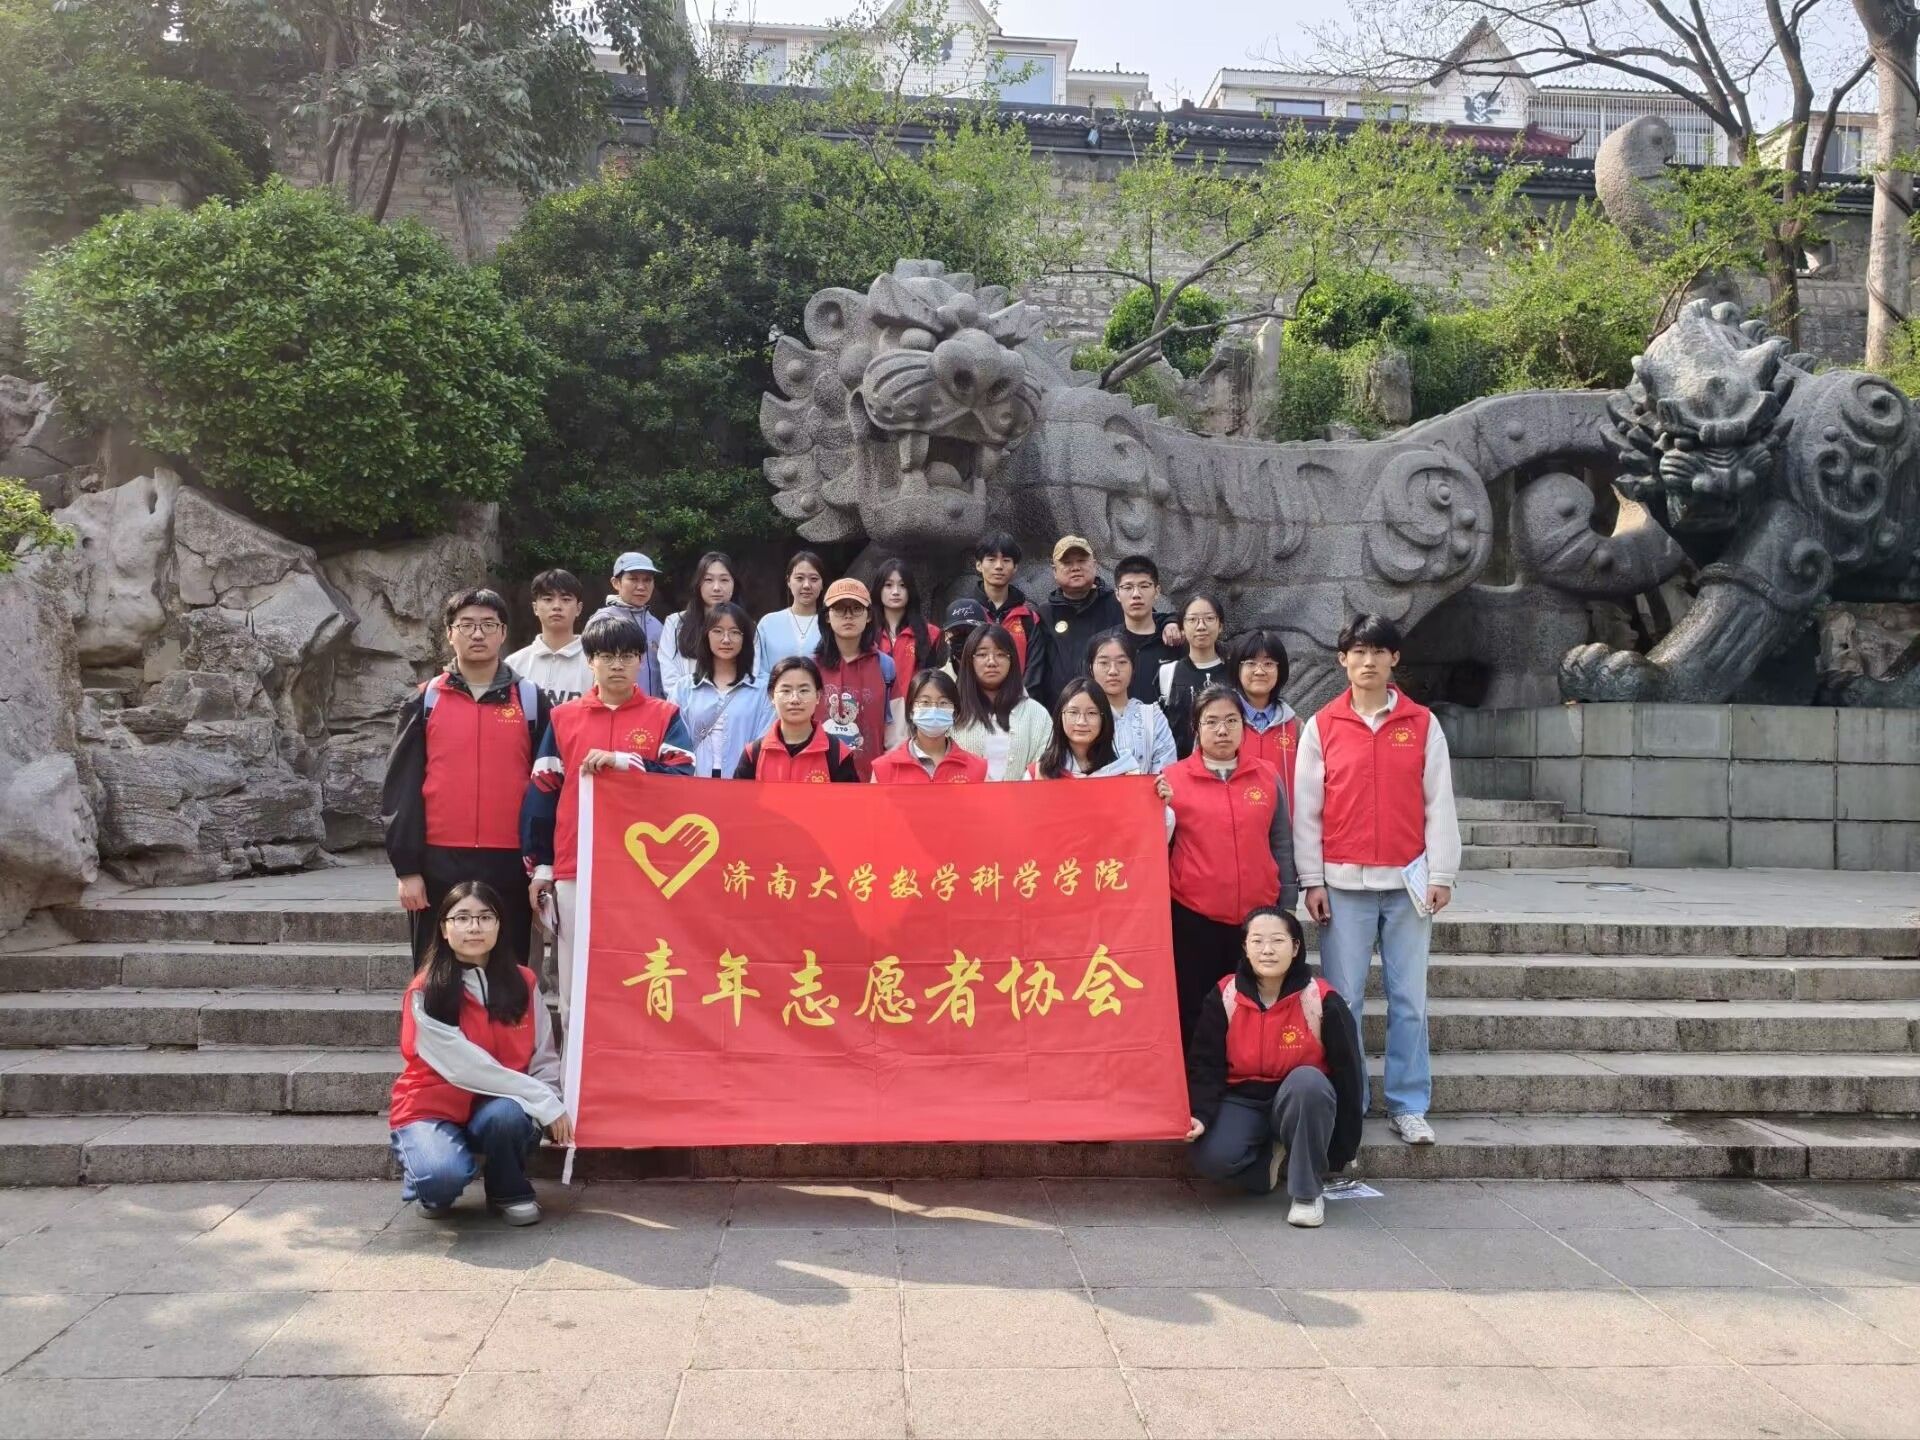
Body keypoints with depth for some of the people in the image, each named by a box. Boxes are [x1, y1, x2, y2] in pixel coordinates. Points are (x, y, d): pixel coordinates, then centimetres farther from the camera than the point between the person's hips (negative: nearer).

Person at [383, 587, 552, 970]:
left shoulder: (530, 699, 6)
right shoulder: (425, 701, 6)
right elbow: (401, 787, 4)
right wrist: (406, 868, -3)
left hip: (509, 866, 0)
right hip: (439, 865, 0)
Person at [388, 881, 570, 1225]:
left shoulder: (522, 982, -2)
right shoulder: (425, 993, -14)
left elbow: (545, 1059, 1)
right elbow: (464, 1066, -21)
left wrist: (547, 1104, -20)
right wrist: (544, 1103, -24)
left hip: (498, 1110, 3)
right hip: (433, 1109, -3)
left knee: (507, 1114, -33)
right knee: (444, 1175, -34)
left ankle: (509, 1192, -1)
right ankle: (434, 1188, 6)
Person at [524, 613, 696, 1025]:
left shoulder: (665, 716, 6)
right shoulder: (564, 717, 10)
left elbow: (684, 779, -7)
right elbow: (541, 793, 10)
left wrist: (625, 761, -18)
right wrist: (539, 865, 7)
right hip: (575, 870, 2)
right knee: (577, 982, 4)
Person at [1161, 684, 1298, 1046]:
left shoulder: (1267, 777, 5)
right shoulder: (1173, 778, -1)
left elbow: (1281, 844, 10)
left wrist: (1286, 907, 9)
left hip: (1258, 916, 2)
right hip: (1193, 918, -2)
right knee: (1194, 1014, 6)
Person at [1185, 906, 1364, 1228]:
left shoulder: (1322, 1001, -14)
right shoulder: (1225, 997, -8)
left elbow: (1347, 1073, -7)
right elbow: (1205, 1065, -4)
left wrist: (1342, 1150, -4)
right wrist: (1200, 1115, -23)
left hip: (1302, 1101, -1)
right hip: (1242, 1101, 1)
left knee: (1307, 1080, -37)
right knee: (1211, 1157, -29)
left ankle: (1307, 1193, -18)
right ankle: (1269, 1158, 6)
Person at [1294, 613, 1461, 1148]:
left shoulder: (1423, 724, 5)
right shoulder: (1321, 727, 3)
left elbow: (1439, 805, 4)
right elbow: (1306, 810, 2)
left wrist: (1441, 875, -1)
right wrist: (1312, 880, -3)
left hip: (1407, 880, 1)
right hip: (1344, 882, -1)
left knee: (1409, 1000, 4)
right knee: (1343, 1000, 2)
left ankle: (1408, 1107, 13)